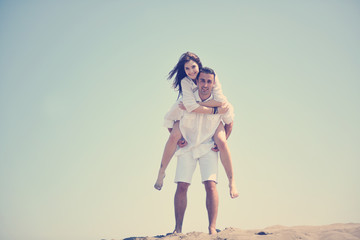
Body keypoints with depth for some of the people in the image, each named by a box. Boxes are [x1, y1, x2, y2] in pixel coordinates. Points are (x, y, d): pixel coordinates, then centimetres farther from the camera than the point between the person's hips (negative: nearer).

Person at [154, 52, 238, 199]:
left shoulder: (212, 77, -19)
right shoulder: (185, 82, -20)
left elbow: (220, 101, -29)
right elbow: (191, 107, -31)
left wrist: (195, 105, -29)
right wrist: (216, 110, -33)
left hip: (212, 117, 0)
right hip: (190, 115, 0)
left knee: (221, 142, -23)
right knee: (174, 136, -24)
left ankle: (231, 182, -10)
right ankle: (161, 172, -4)